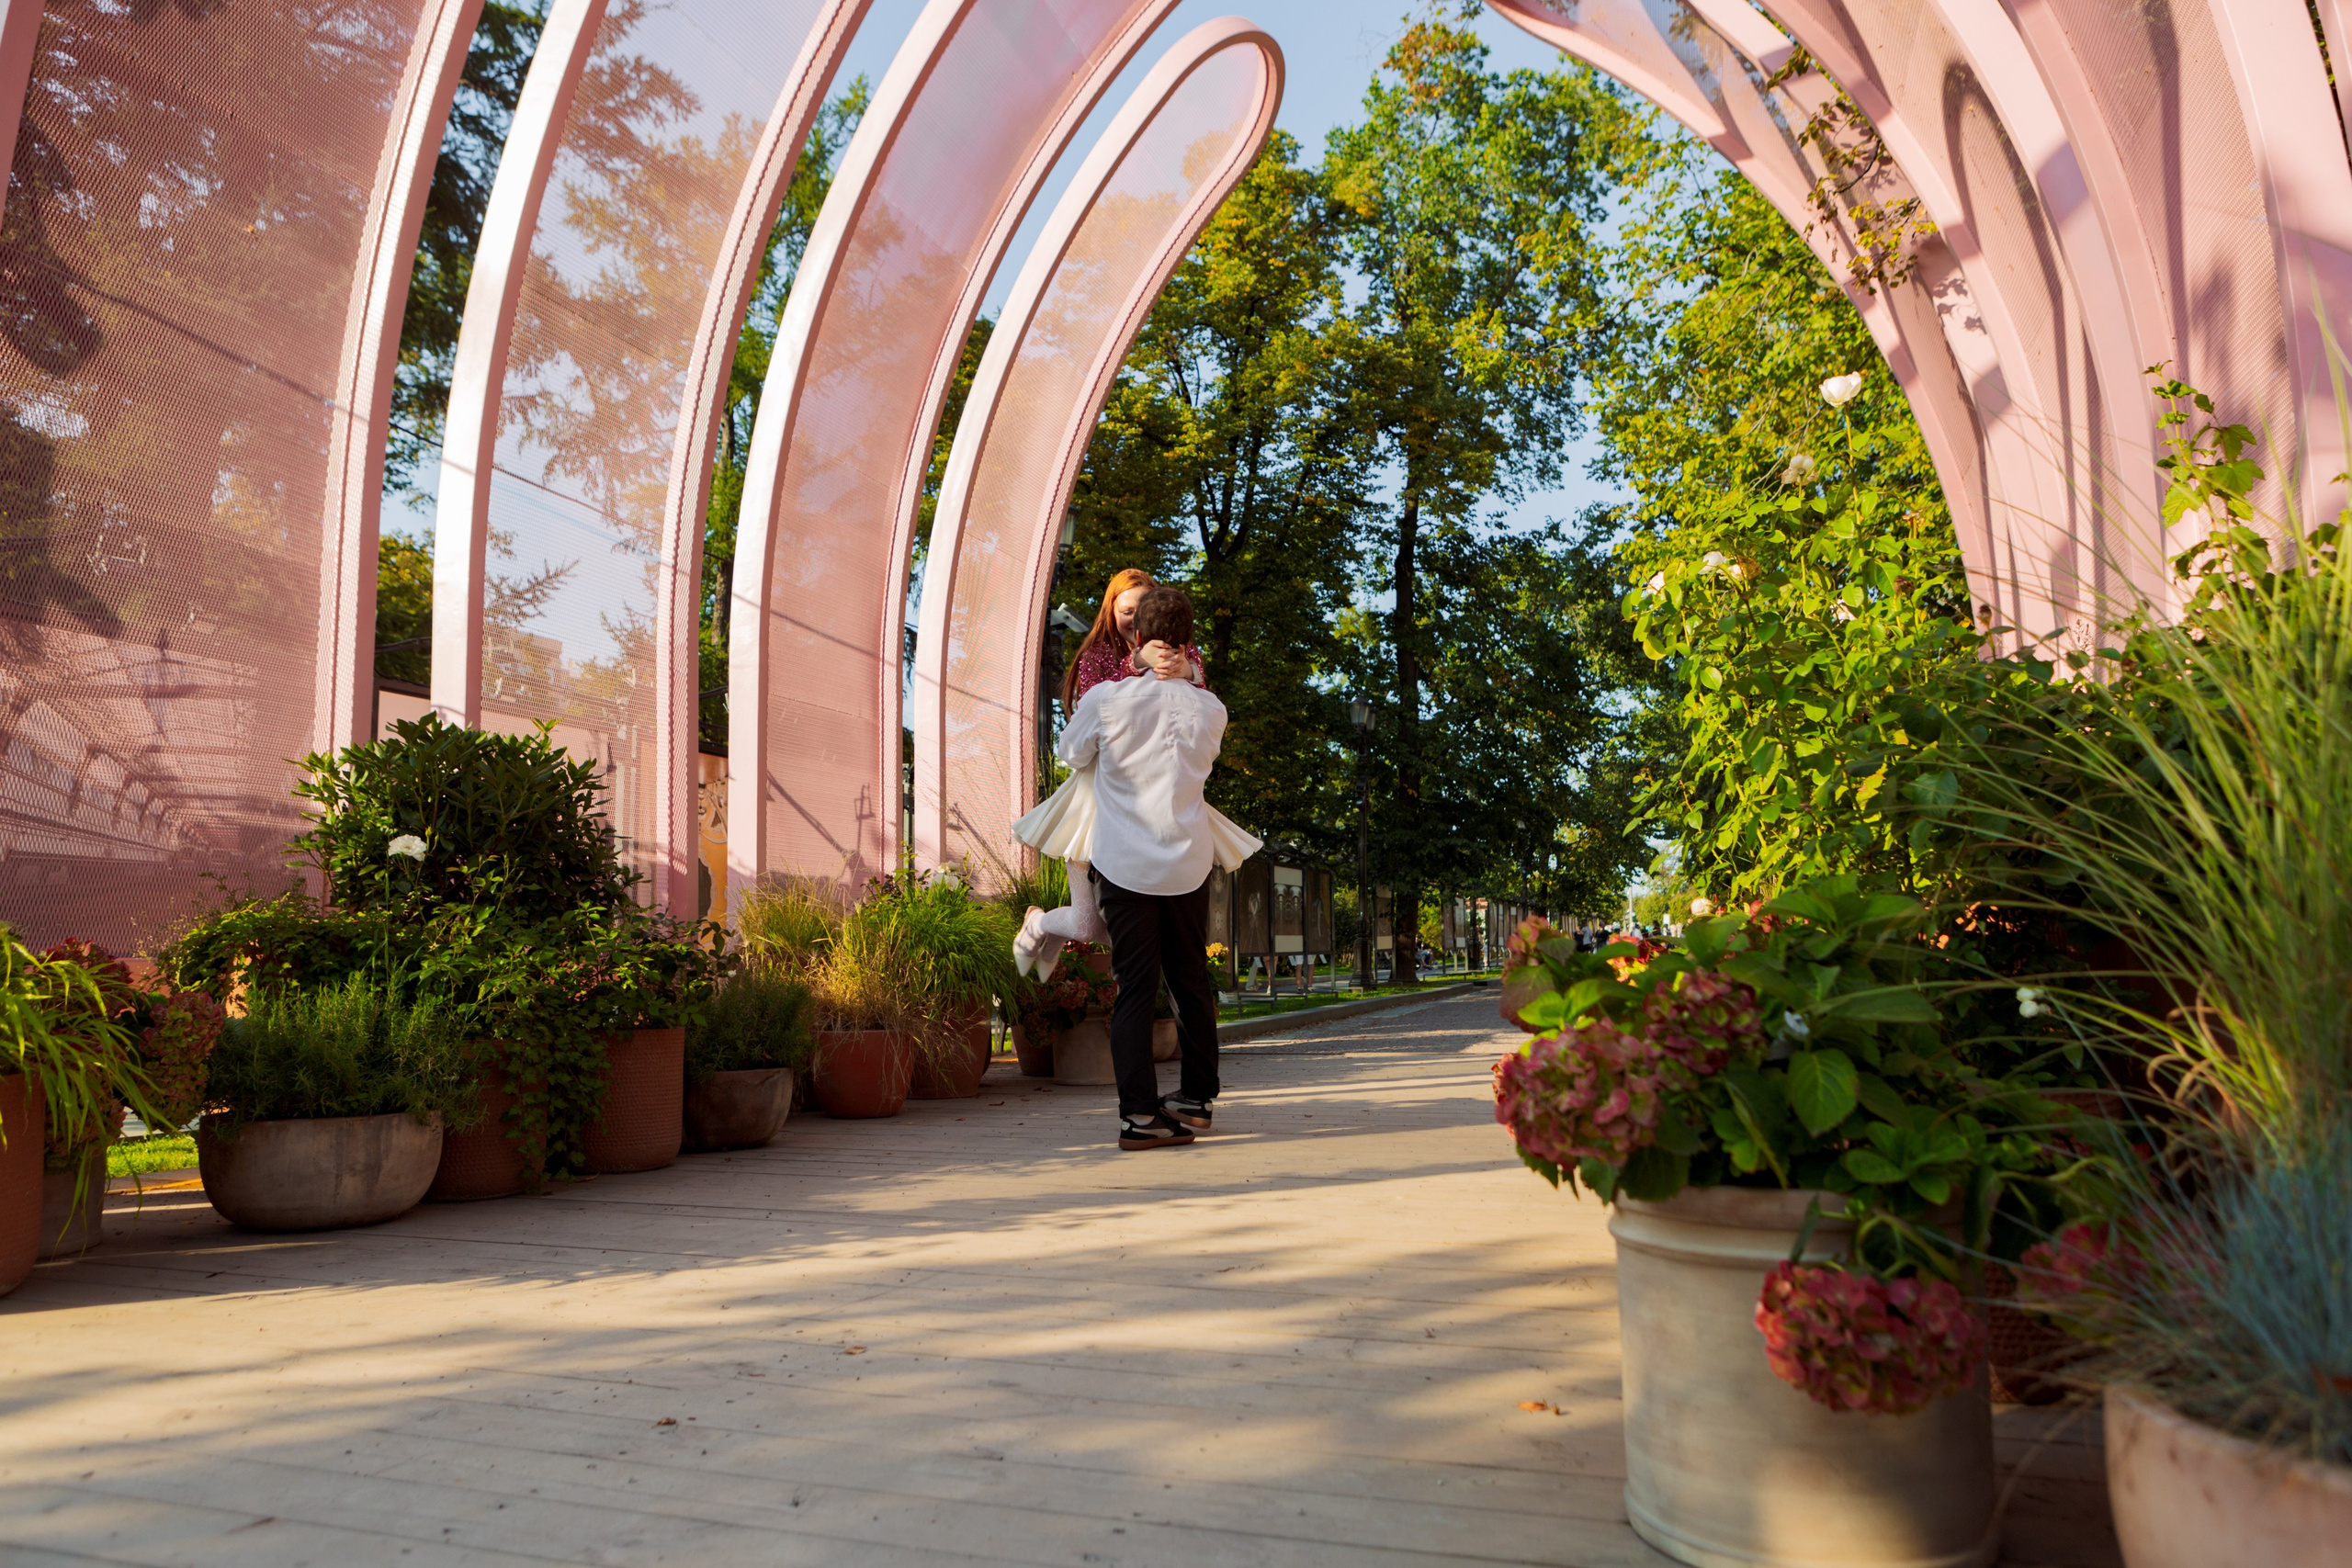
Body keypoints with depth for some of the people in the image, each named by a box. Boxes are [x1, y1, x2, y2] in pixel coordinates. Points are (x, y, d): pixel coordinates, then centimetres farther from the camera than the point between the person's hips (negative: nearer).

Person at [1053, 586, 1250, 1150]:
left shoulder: (1106, 699, -8)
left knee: (1134, 985, -1)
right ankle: (1197, 1098, 26)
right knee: (1191, 979, 15)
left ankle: (1139, 1112, -7)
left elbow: (1072, 753, 10)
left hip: (1124, 864, -2)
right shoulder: (1210, 709, 0)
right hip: (1188, 861, 2)